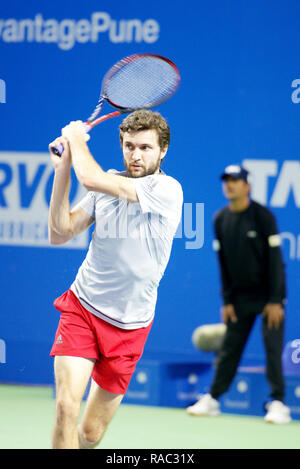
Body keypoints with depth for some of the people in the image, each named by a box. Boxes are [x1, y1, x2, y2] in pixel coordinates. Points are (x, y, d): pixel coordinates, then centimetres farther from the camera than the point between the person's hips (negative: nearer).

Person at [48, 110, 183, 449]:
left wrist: (77, 138, -6)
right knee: (66, 408, -18)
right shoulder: (109, 185, 4)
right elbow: (60, 233, 2)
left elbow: (92, 179, -24)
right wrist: (62, 170, -6)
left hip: (129, 325, -3)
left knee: (91, 433, 3)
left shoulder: (167, 189, -14)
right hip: (81, 307, 3)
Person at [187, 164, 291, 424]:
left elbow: (274, 259, -13)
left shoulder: (263, 216, -13)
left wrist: (275, 301, -16)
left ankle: (278, 403, -6)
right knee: (229, 348, 5)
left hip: (268, 295, -4)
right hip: (240, 295, 4)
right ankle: (212, 399, 12)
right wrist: (227, 300, 3)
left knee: (273, 347, -9)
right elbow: (223, 263, 7)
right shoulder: (220, 220, 2)